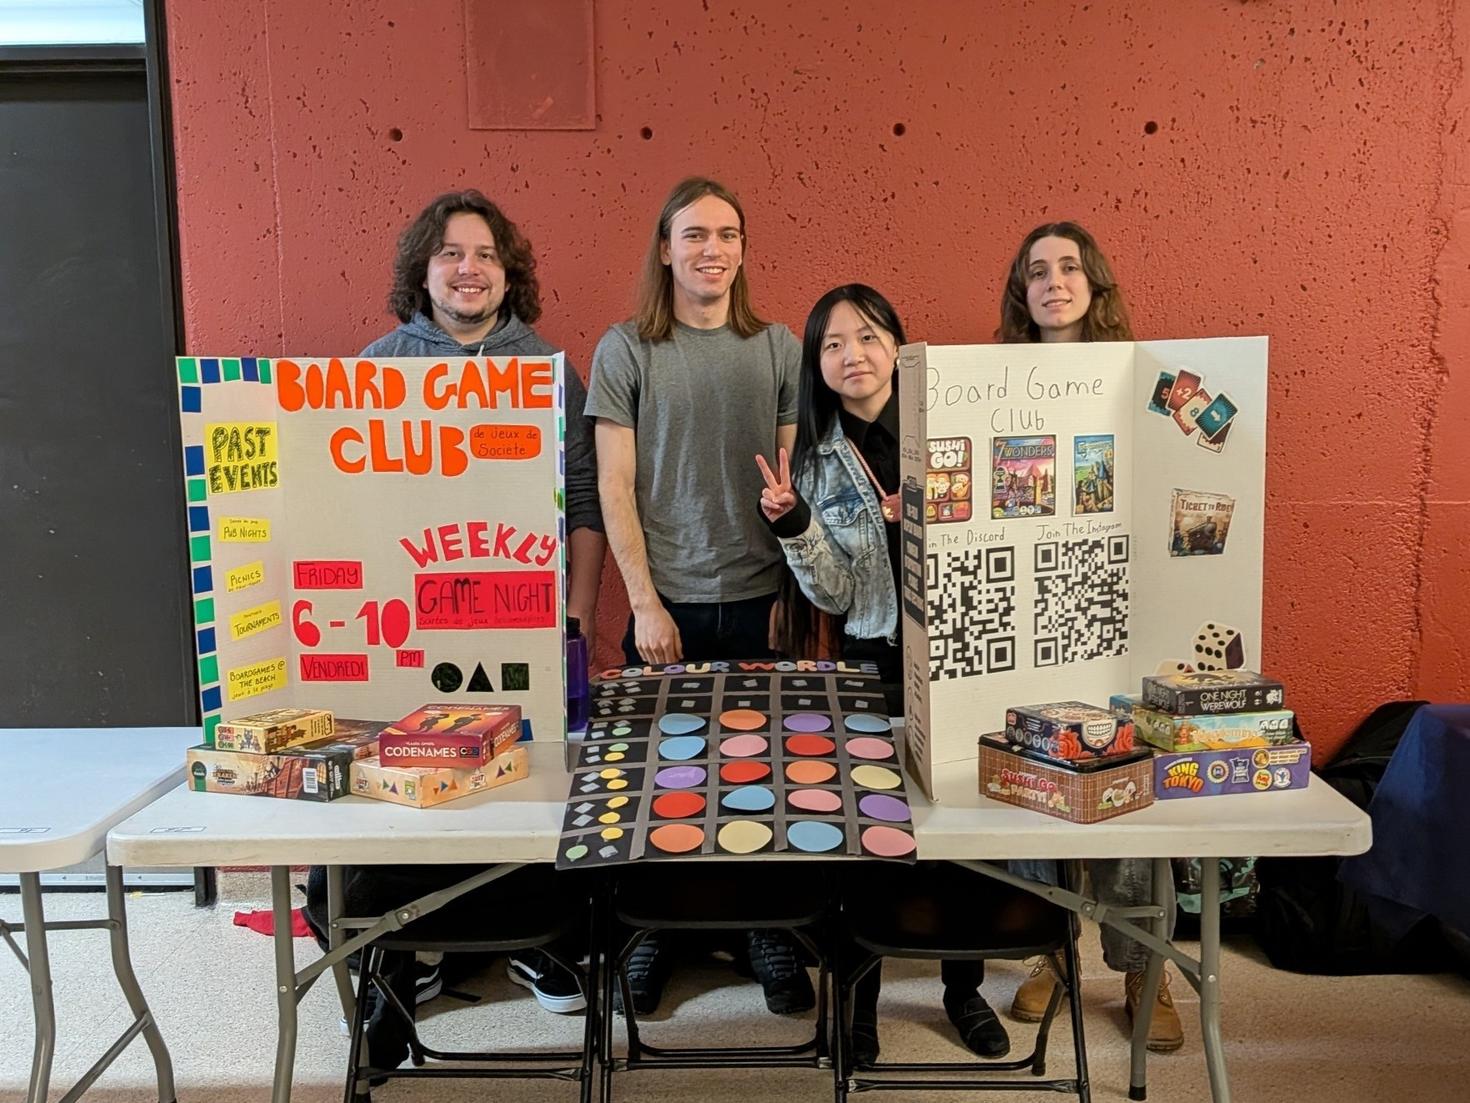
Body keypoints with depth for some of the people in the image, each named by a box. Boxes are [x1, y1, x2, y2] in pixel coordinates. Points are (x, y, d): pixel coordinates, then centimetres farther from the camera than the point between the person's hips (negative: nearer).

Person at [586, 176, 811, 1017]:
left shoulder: (779, 347, 5)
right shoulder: (625, 349, 1)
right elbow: (615, 487, -1)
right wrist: (644, 602, -6)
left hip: (760, 600, 1)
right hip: (669, 602, -1)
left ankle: (769, 928, 25)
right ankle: (657, 927, 26)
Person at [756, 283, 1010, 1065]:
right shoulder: (817, 460, 2)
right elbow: (836, 596, -4)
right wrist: (795, 526, -19)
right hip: (872, 664, 0)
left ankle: (964, 989, 31)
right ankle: (856, 996, 26)